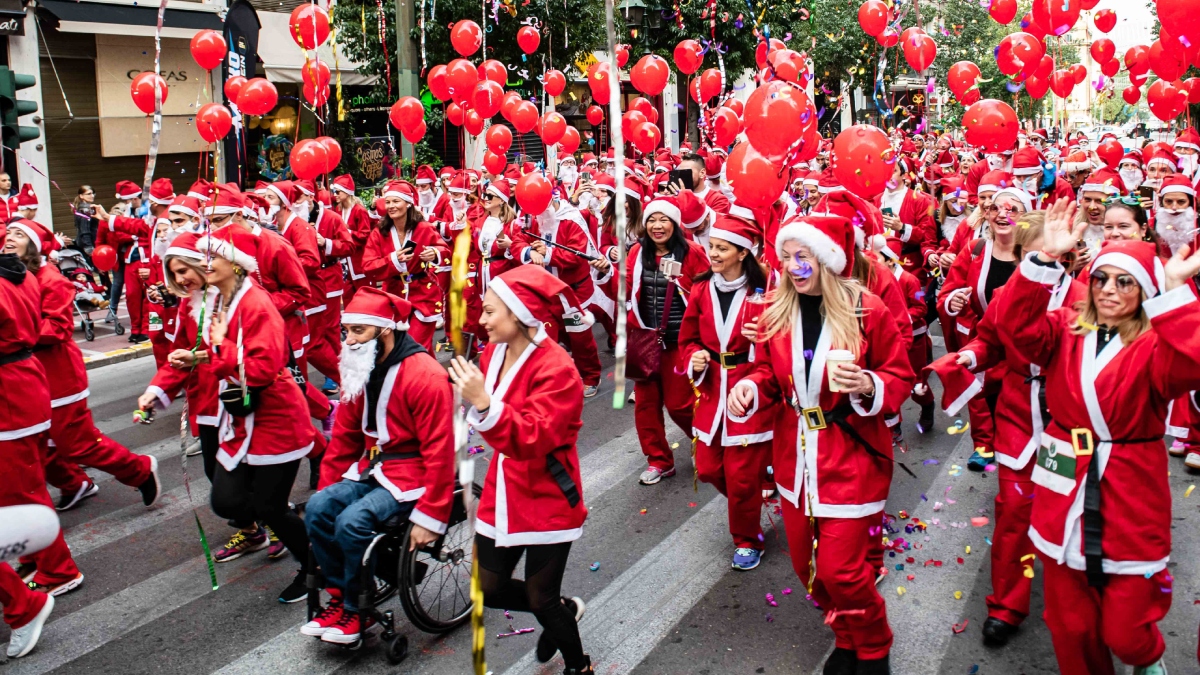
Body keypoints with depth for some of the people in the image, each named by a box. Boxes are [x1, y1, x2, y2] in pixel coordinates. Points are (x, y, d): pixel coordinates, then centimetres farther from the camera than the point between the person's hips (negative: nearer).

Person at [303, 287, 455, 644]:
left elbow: (439, 452, -21)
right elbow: (344, 436, 14)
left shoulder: (425, 376, -21)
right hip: (373, 466, 8)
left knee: (352, 522, -25)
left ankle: (355, 609, -2)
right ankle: (339, 596, 4)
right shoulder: (359, 370, 6)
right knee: (317, 509, -13)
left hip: (413, 473, -8)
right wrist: (326, 486, 8)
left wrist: (430, 516, -21)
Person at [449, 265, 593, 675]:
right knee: (489, 590, 15)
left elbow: (532, 440, -32)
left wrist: (483, 404, -42)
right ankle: (564, 611, 42)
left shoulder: (555, 369, -22)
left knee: (541, 600, 6)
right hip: (502, 494, 8)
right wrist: (466, 389, 0)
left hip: (546, 501, -7)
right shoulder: (495, 351, 0)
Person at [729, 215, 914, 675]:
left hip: (850, 457, -5)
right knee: (805, 562, 14)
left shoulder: (867, 310, -12)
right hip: (796, 455, 5)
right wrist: (751, 386, -12)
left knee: (840, 568, -4)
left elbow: (900, 377, -5)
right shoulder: (776, 313, 0)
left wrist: (868, 386, -26)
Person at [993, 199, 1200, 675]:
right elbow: (1018, 324, -15)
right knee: (1070, 625, 13)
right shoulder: (1066, 329, 4)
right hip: (1065, 493, 3)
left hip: (1129, 496, -2)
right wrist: (1047, 259, -23)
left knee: (1123, 633, 6)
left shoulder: (1155, 344, -5)